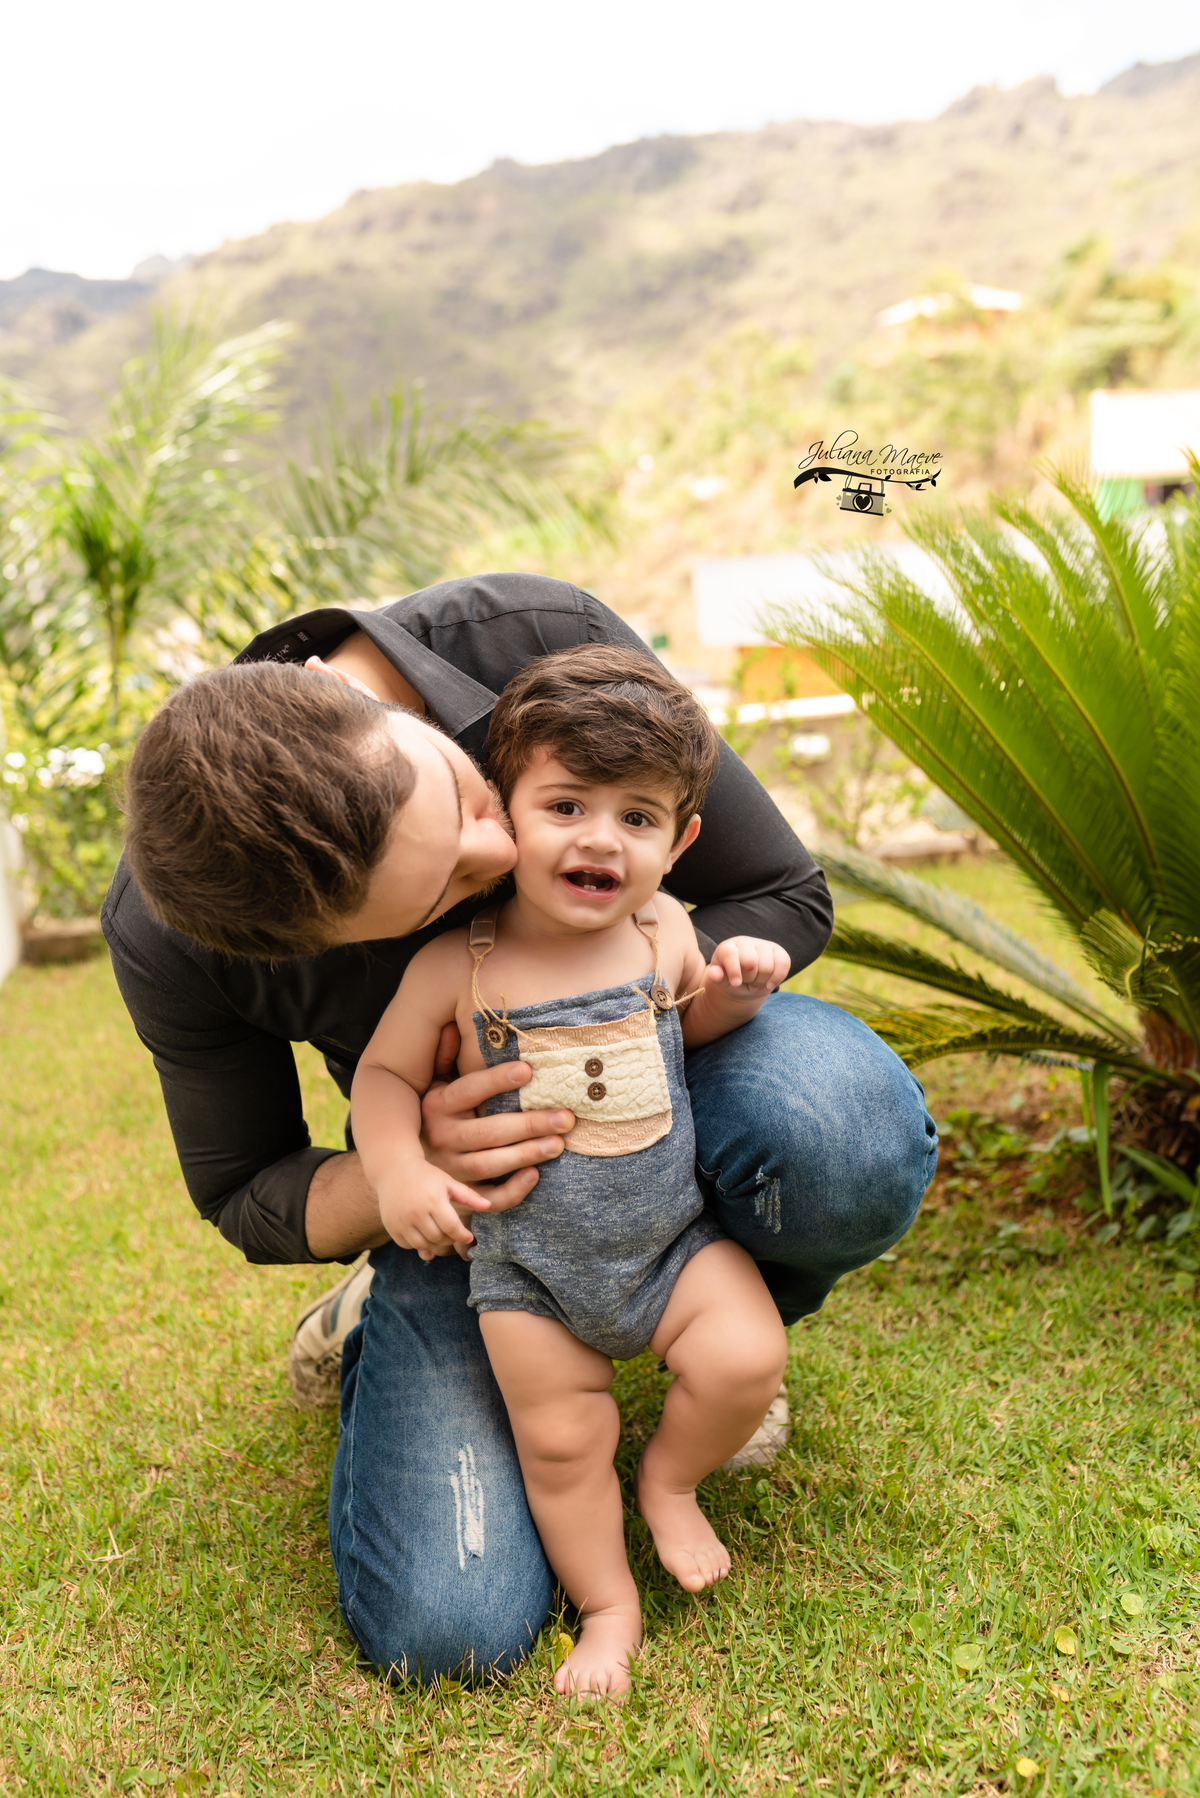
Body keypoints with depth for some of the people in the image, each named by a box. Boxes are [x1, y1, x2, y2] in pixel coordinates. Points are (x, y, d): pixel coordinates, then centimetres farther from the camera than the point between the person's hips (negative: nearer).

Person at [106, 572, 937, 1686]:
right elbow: (245, 1195, -8)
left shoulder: (546, 643, -29)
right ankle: (387, 1323, 17)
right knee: (444, 1628, -15)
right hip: (465, 1148, 0)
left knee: (856, 1140, -36)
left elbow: (784, 896, -15)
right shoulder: (164, 937, -27)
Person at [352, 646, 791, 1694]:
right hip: (527, 1265, -1)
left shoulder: (663, 931, -8)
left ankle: (670, 1479, 16)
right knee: (561, 1442, 6)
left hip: (673, 1235, 2)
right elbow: (385, 1071, -5)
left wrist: (736, 989, -11)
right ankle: (609, 1607, 31)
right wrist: (399, 1172, -22)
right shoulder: (459, 966, -16)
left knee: (747, 1361, -15)